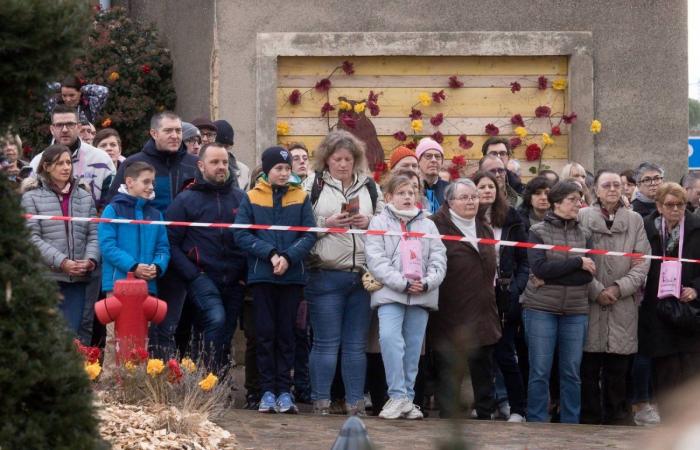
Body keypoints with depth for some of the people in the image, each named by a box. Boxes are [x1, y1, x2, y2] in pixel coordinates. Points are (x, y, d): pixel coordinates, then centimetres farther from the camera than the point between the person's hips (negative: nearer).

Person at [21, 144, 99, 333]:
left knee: (72, 332, 2)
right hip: (46, 277, -4)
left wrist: (91, 259, -8)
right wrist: (61, 262, -16)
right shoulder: (32, 197, 1)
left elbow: (93, 234, 12)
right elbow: (32, 237, -8)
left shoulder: (85, 197, 16)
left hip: (78, 278, 4)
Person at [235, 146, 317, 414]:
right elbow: (241, 234, -3)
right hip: (262, 274, -1)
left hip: (292, 275, 1)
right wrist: (270, 254, -14)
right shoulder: (252, 198, 5)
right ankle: (267, 390, 6)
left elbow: (310, 235, 0)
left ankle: (284, 390, 7)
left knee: (286, 332, 3)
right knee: (265, 332, 1)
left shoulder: (301, 198, 7)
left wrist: (288, 257, -15)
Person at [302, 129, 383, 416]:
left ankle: (355, 402, 10)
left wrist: (370, 222, -4)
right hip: (325, 274, -3)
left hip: (363, 274, 3)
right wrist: (326, 223, -13)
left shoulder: (369, 186, 14)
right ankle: (321, 400, 4)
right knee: (326, 342, -1)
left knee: (357, 343, 6)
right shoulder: (314, 185, 4)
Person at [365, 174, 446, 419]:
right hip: (390, 293, -4)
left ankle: (407, 397, 11)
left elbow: (438, 260, 9)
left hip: (422, 295, 4)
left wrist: (427, 283, -9)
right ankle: (398, 396, -20)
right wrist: (403, 284, -13)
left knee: (413, 347, 4)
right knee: (390, 338, -23)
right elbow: (376, 261, -4)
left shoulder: (428, 225, 17)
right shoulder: (379, 223, 6)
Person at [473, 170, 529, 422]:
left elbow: (524, 260, 5)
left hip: (504, 297, -1)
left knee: (504, 354, -2)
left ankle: (517, 409, 5)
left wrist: (516, 287, -8)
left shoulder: (510, 220, 4)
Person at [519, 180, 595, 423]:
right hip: (541, 308, -3)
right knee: (540, 372, -1)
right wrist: (577, 262, -14)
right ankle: (537, 424, 5)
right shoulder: (538, 231, 0)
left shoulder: (584, 232, 7)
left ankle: (571, 425, 12)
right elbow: (539, 267, -14)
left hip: (576, 310, 3)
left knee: (572, 372, 5)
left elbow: (588, 274, -2)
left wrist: (550, 278, -12)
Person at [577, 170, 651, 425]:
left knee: (618, 368, 5)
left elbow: (642, 262, 4)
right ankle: (590, 417, 9)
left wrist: (619, 288, -9)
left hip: (623, 306, 2)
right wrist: (596, 291, -12)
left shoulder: (634, 220, 9)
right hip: (589, 303, -2)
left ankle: (617, 415, 14)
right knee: (589, 365, 1)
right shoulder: (582, 218, 2)